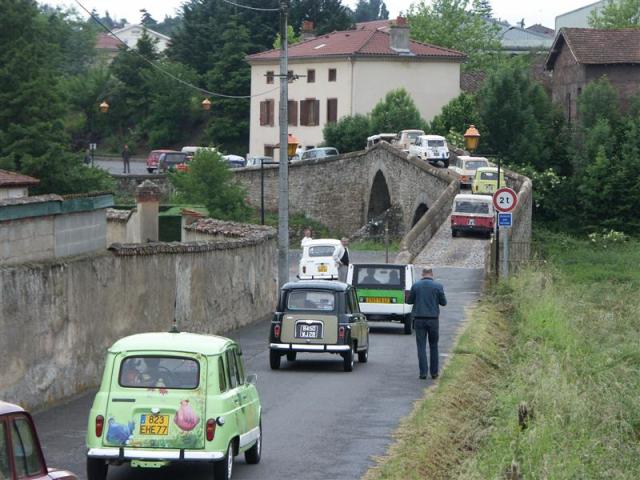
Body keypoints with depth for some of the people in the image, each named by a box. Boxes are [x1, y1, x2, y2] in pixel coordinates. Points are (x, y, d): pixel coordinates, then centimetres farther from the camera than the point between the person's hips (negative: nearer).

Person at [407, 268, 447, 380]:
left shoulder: (416, 285, -2)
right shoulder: (438, 286, -4)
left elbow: (409, 301, 5)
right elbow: (443, 302, 2)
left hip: (419, 320, 0)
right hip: (433, 319, 0)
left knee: (421, 346, 2)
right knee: (433, 346, 12)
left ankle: (423, 372, -4)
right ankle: (434, 372, 13)